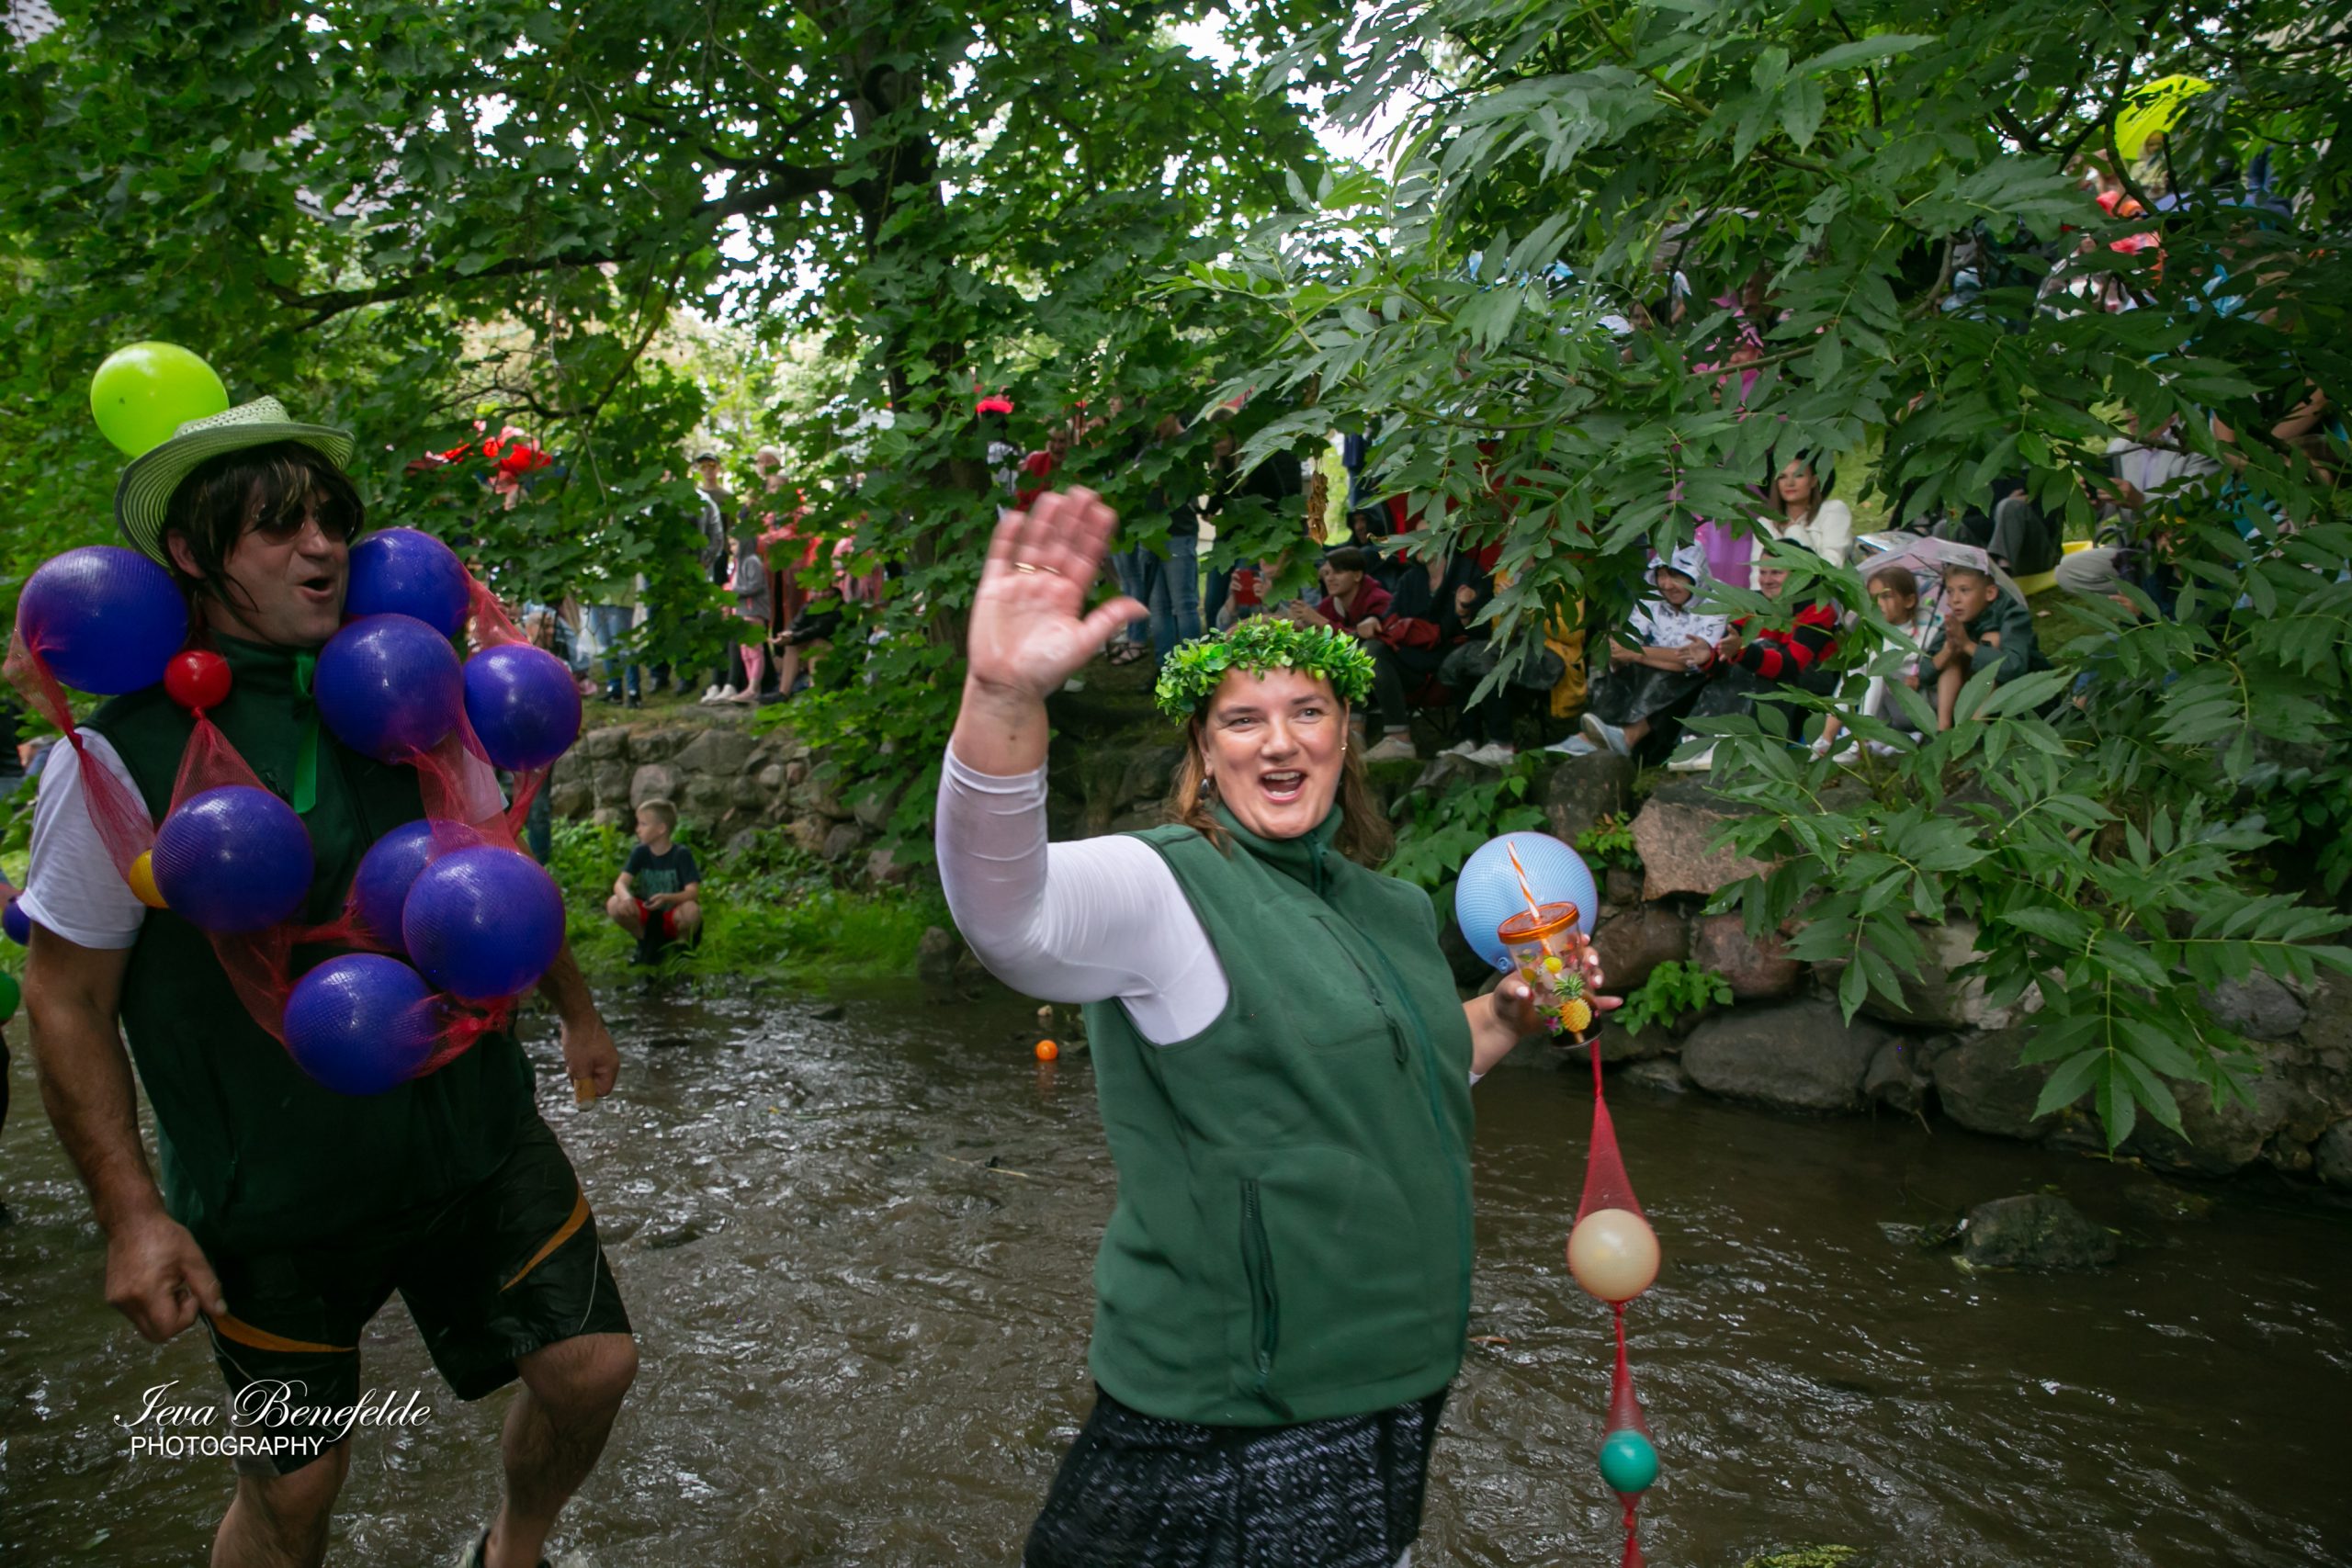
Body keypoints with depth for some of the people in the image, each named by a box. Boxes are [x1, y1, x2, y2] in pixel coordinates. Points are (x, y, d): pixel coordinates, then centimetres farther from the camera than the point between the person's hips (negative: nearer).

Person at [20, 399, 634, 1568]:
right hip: (274, 1195, -4)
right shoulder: (121, 755, -14)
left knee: (589, 1361, 7)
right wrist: (130, 1213, -11)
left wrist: (574, 1010, 22)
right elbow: (67, 999, -8)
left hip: (472, 1131, 4)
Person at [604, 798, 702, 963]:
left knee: (691, 910, -37)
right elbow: (620, 883, -14)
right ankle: (646, 942, 2)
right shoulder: (640, 853, -4)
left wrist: (667, 898, -43)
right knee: (614, 905, -24)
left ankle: (683, 943, -3)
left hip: (673, 917, -3)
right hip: (648, 916, 3)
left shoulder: (681, 854, -15)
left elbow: (693, 892, -24)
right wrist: (626, 897, -39)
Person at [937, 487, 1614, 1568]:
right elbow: (1004, 907, -38)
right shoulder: (1167, 889, -16)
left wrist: (1506, 1018, 8)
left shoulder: (1394, 911, 8)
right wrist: (1003, 698, -54)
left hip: (1394, 1375, 7)